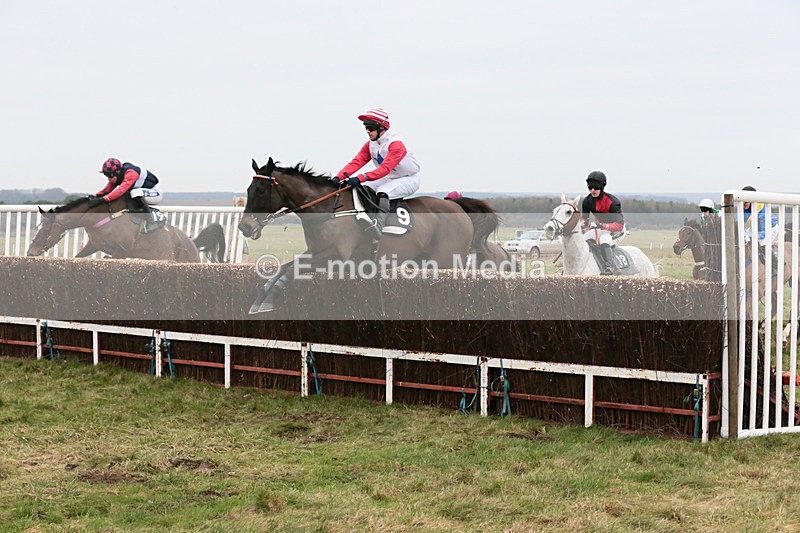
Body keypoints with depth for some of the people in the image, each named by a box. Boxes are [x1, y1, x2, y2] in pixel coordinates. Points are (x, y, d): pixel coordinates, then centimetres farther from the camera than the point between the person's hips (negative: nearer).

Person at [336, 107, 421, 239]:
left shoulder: (396, 143, -26)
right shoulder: (370, 145, 1)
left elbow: (385, 169, -35)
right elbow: (356, 162, -8)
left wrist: (360, 178, -45)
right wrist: (339, 177, -24)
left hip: (409, 179, -8)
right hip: (389, 179, 9)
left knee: (383, 192, -34)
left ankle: (378, 225, -44)